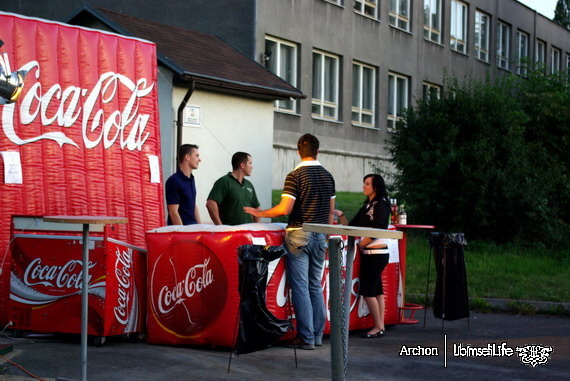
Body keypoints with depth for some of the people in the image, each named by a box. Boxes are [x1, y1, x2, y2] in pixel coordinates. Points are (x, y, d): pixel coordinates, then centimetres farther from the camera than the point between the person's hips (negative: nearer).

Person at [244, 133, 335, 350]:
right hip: (320, 237, 6)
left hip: (299, 236, -6)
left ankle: (306, 338, -1)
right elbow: (331, 211, 13)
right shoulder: (327, 176, 9)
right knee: (315, 286, 14)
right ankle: (318, 335, 17)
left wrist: (259, 213, -3)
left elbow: (285, 209, -17)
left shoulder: (295, 176, -10)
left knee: (300, 287, -2)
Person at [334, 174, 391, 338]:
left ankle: (378, 328, 0)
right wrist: (341, 216, -3)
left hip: (377, 253, -9)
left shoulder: (381, 205, -9)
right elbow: (352, 227, 12)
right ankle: (380, 327, 13)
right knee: (376, 290, 9)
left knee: (367, 290, -8)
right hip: (369, 254, 9)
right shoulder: (367, 206, 16)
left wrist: (361, 244, -8)